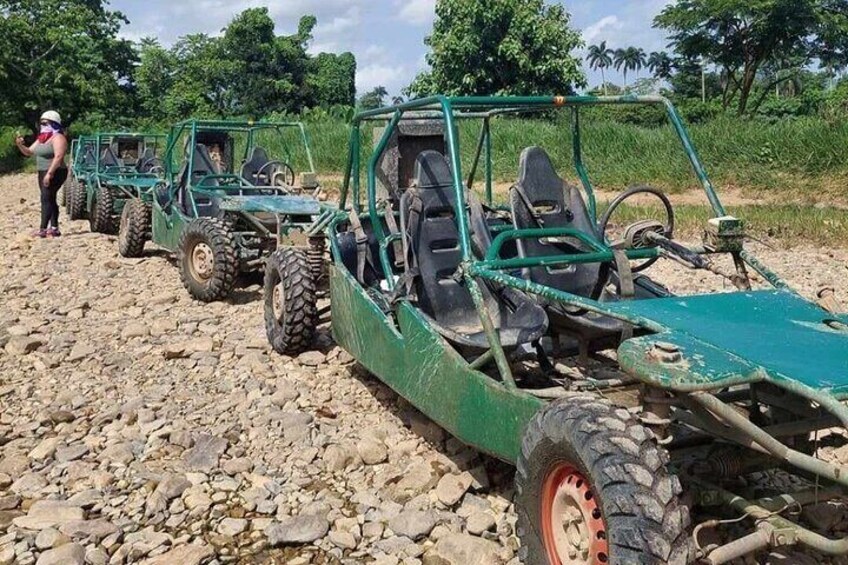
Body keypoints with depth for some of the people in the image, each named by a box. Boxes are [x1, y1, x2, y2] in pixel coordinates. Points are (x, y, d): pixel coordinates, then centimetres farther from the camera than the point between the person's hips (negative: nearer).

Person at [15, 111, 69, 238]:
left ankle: (43, 229, -18)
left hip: (55, 173, -10)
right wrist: (20, 145, 0)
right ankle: (54, 228, 15)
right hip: (42, 173, 10)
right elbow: (29, 152, 21)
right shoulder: (41, 138, 16)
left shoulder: (58, 138, -13)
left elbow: (58, 157, -24)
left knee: (46, 199, -15)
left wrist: (49, 173, -29)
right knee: (50, 200, 10)